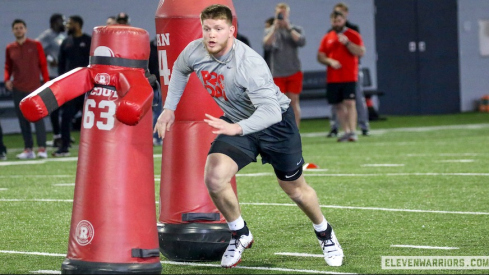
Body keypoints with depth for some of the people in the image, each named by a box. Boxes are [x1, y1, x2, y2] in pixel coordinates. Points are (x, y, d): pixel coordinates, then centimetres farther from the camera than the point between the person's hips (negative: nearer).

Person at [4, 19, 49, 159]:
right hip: (18, 89, 3)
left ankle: (42, 148, -8)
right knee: (22, 119, 3)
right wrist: (7, 79, -2)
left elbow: (43, 65, 3)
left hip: (35, 88, -3)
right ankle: (28, 149, 6)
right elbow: (8, 67, 17)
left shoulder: (35, 45, 3)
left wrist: (47, 84, -4)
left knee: (38, 118, -8)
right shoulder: (10, 48, 9)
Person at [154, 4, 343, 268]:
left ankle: (325, 234, 41)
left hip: (276, 122, -4)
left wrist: (236, 128, -58)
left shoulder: (250, 63, -35)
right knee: (214, 179, -19)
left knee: (295, 189, 11)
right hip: (236, 123, 4)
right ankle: (240, 235, 7)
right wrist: (169, 108, 3)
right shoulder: (194, 52, -17)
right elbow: (179, 70, 9)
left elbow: (270, 111, -43)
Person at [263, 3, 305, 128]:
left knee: (294, 101, 0)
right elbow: (266, 44, -10)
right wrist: (275, 28, -16)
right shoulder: (269, 31, 8)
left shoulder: (296, 29, 7)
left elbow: (301, 41, -11)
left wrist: (288, 28, -13)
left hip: (294, 72, 0)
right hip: (277, 73, 0)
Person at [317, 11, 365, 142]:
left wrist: (347, 43, -17)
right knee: (338, 105, 4)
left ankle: (352, 131, -16)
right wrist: (330, 61, -9)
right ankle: (346, 131, 11)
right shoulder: (327, 38, 12)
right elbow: (320, 56, 11)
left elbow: (361, 52, -7)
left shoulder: (353, 35, 3)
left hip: (349, 77, -4)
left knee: (349, 103, -13)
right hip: (332, 79, 4)